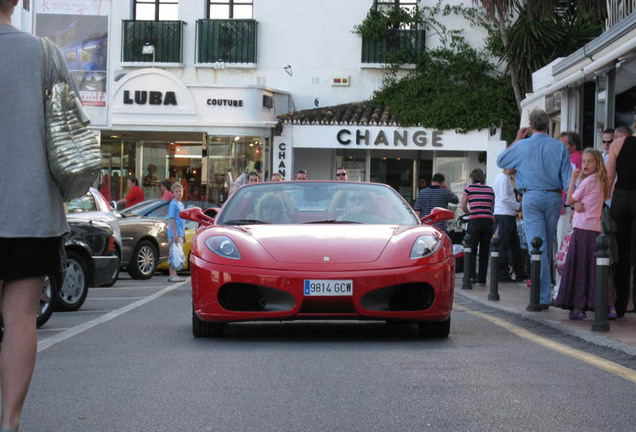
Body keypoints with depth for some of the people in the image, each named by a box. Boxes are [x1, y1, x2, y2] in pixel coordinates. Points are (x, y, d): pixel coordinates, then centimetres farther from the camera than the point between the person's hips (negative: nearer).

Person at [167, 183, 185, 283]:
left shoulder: (181, 204, 16)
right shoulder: (173, 204, -10)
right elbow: (171, 219, -16)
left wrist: (184, 234, 20)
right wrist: (175, 234, -21)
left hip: (180, 234, 9)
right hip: (174, 234, -9)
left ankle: (174, 275, 15)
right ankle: (173, 275, -7)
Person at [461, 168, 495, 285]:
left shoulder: (469, 188, 3)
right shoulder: (490, 190, 12)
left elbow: (463, 206, 3)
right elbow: (492, 208, 15)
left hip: (475, 221, -3)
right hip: (489, 221, 3)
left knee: (472, 250, 5)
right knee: (484, 251, 8)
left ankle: (471, 275, -7)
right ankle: (481, 278, 8)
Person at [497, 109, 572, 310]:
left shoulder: (523, 146, -2)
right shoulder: (560, 147, 2)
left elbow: (501, 161, 16)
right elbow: (567, 178, -1)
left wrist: (517, 140, 22)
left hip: (532, 197, -2)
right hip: (554, 197, 2)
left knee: (537, 247, -6)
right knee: (548, 246, 15)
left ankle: (543, 297, -12)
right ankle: (545, 285, 22)